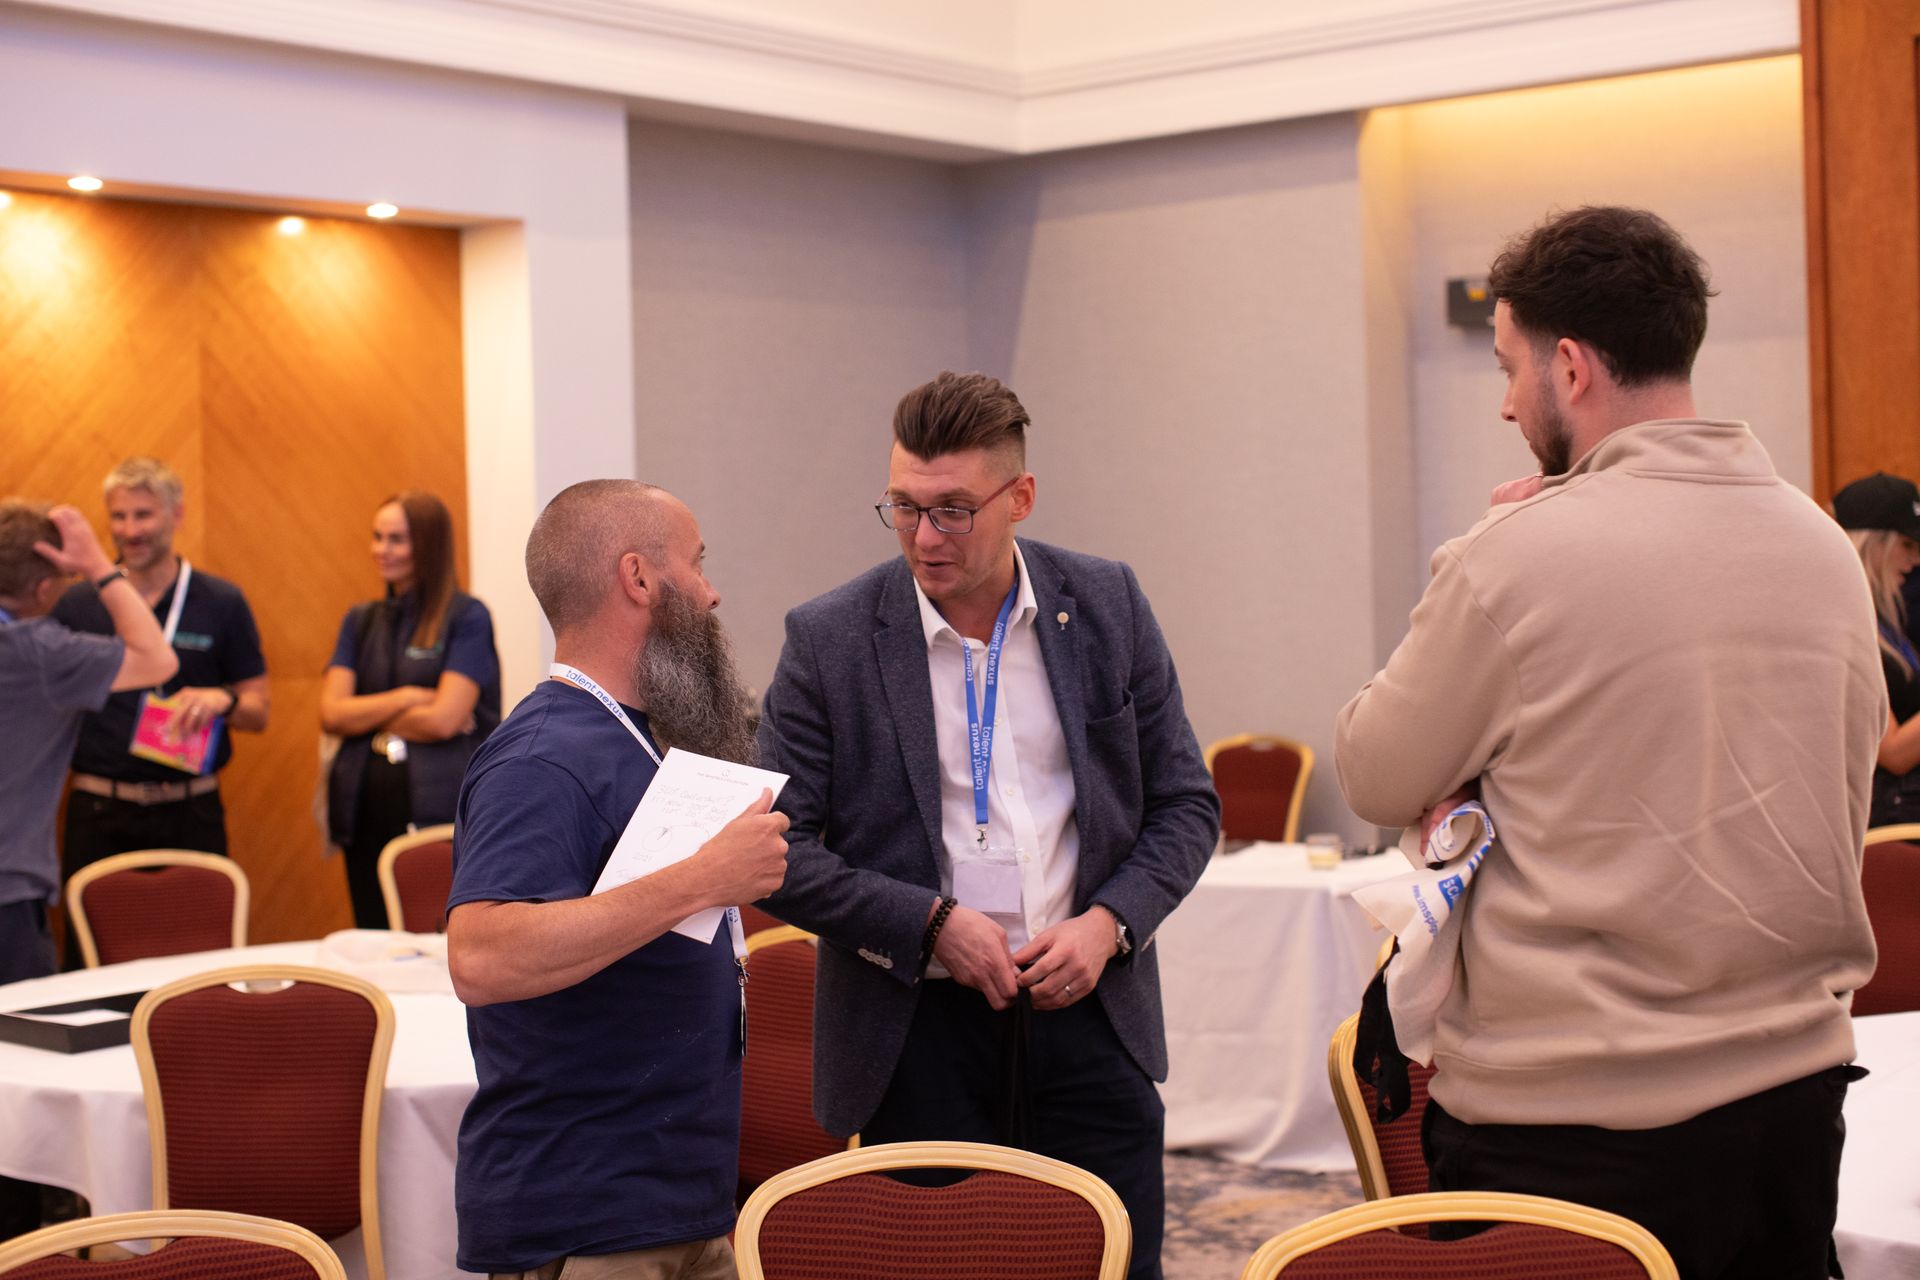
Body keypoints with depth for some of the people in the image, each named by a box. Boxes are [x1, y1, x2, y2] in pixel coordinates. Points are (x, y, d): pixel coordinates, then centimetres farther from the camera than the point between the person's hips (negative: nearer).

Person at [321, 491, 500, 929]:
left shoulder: (467, 617, -2)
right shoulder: (360, 621, 15)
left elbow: (445, 720, -11)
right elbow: (331, 714, 4)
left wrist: (366, 714, 0)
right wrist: (406, 698, -9)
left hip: (439, 808, -5)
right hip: (366, 809, 5)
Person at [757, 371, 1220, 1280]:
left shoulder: (1107, 607, 2)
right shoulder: (828, 640, -5)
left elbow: (1185, 804, 8)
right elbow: (776, 851, -5)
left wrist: (1109, 923, -9)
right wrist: (931, 923, -15)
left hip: (1088, 1011, 2)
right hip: (918, 1029, -2)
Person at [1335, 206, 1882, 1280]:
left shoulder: (1519, 553, -15)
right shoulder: (1825, 547, 3)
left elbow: (1379, 780, -3)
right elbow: (1849, 789, 14)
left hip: (1567, 1120, -5)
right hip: (1797, 1083, 6)